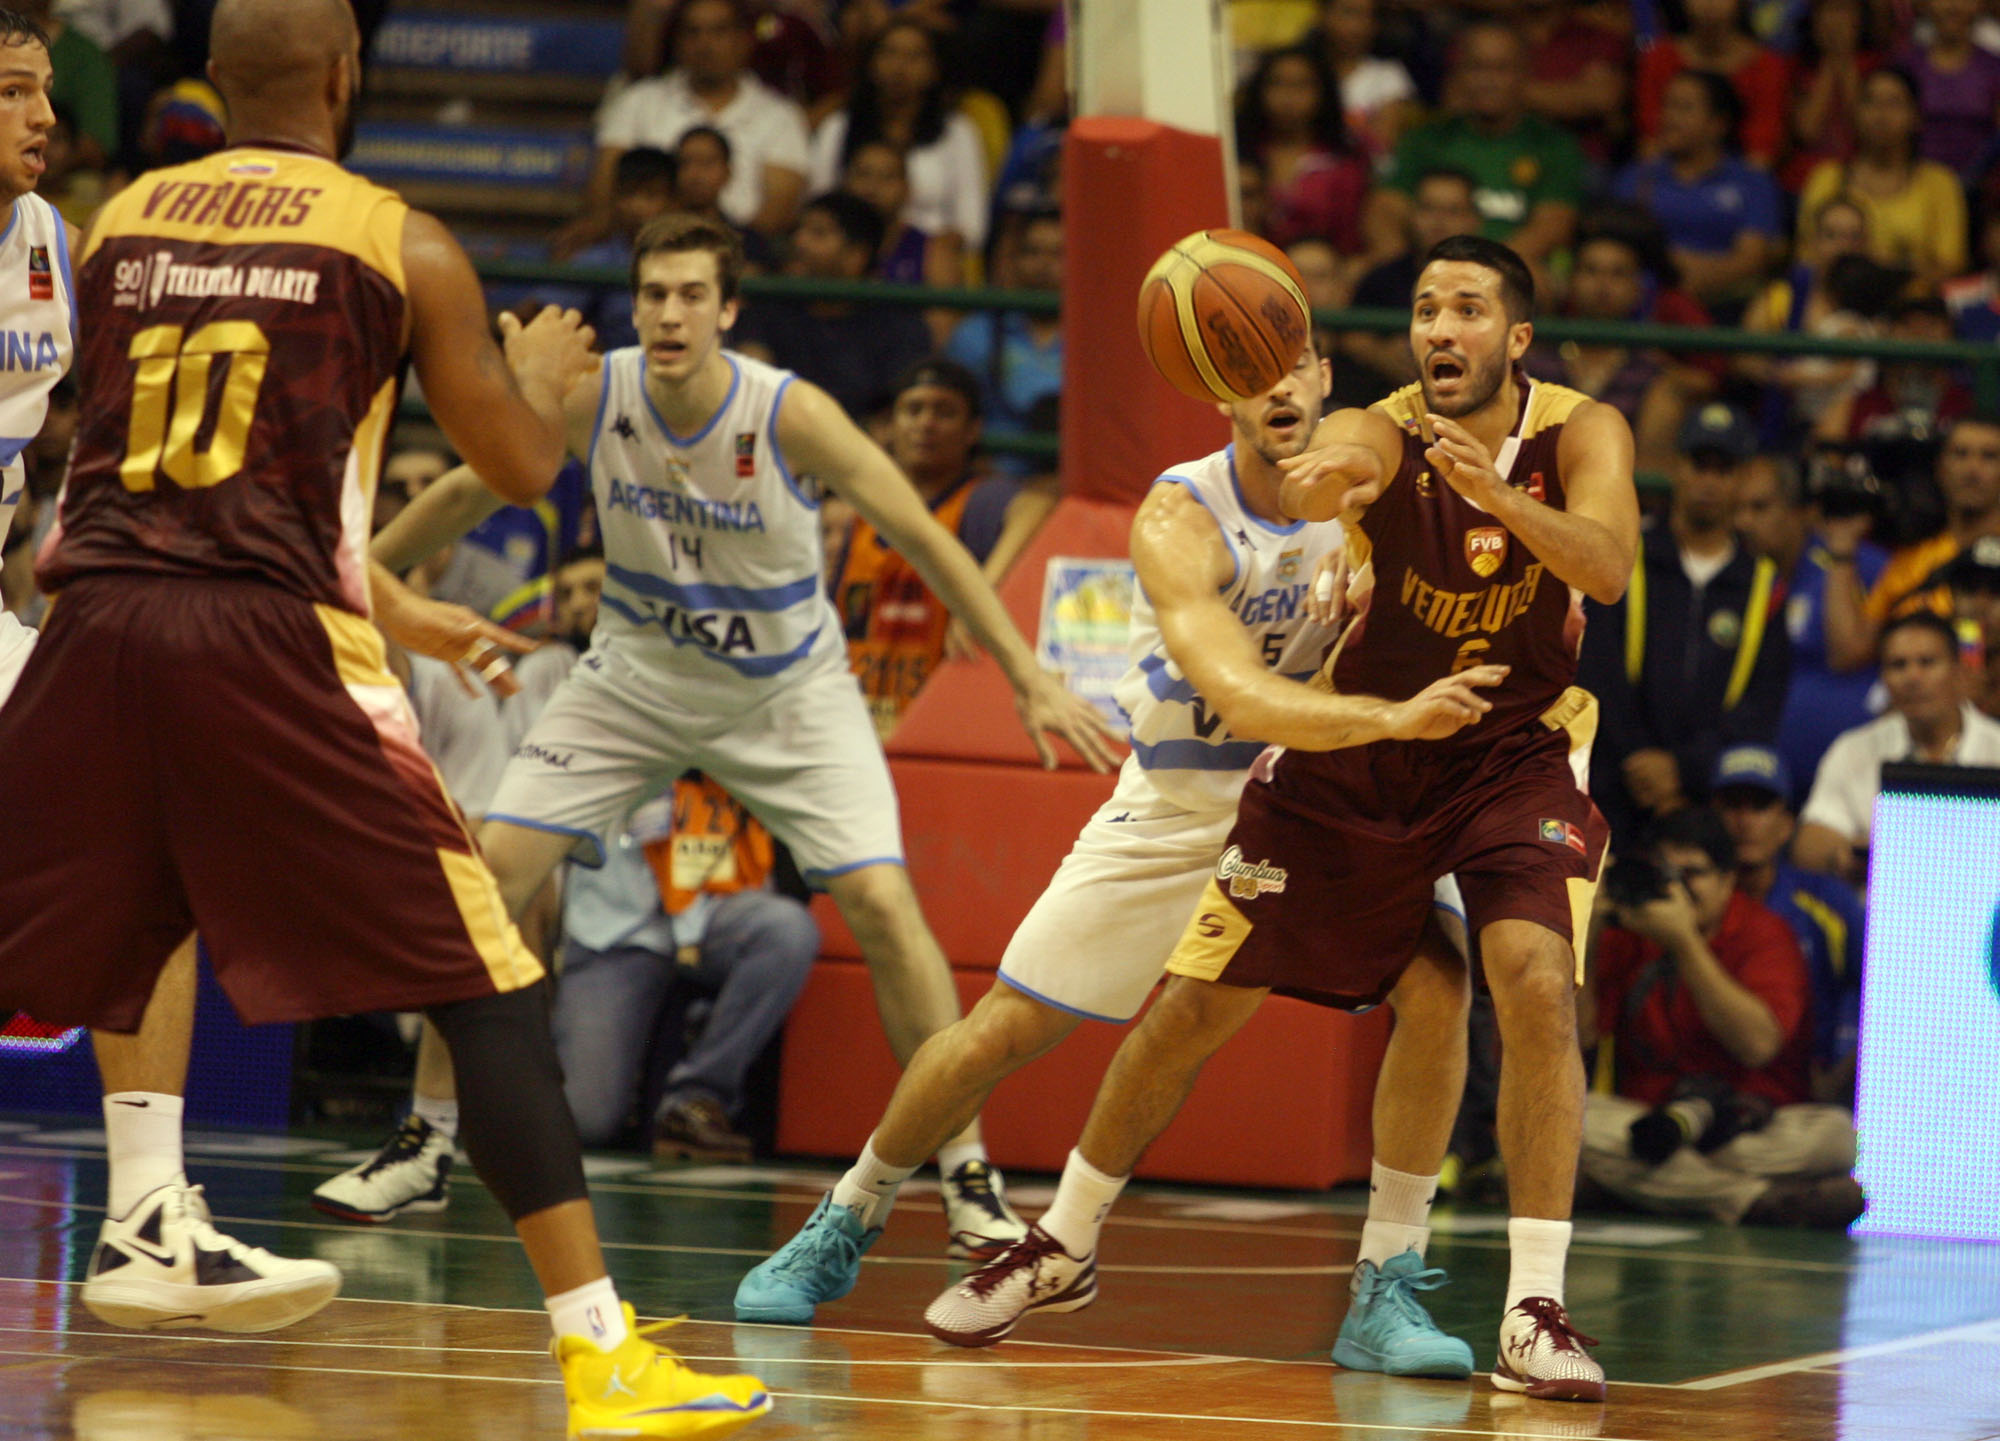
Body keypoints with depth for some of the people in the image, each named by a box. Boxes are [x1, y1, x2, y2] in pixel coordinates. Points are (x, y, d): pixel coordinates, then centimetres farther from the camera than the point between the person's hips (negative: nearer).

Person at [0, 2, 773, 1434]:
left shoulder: (118, 223, 16)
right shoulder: (402, 246, 4)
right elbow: (524, 465, 9)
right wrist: (548, 372, 32)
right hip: (273, 635, -3)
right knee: (485, 983, 0)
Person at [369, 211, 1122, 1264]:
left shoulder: (793, 416, -25)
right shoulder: (592, 400, -17)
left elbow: (924, 540, -18)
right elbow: (468, 492, 0)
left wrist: (1029, 680, -20)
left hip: (785, 691, -2)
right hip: (638, 675, 2)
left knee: (882, 904, -16)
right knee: (492, 871, -9)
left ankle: (966, 1174, -4)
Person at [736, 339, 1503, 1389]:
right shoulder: (1179, 522, -25)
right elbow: (1239, 697, -39)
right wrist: (1392, 718, -53)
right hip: (1177, 807, -2)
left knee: (1436, 980, -22)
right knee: (1002, 1029, 2)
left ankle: (1387, 1295, -14)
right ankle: (840, 1230, 28)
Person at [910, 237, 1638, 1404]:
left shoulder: (1581, 434, -14)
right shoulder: (1381, 434, -20)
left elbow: (1610, 565, -33)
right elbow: (1310, 480, -45)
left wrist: (1499, 496, -52)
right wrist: (1319, 480, -70)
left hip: (1518, 751, 0)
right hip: (1358, 751, 1)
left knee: (1537, 982, -25)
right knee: (1196, 1001, 4)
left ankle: (1536, 1313, -21)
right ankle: (1062, 1245, 26)